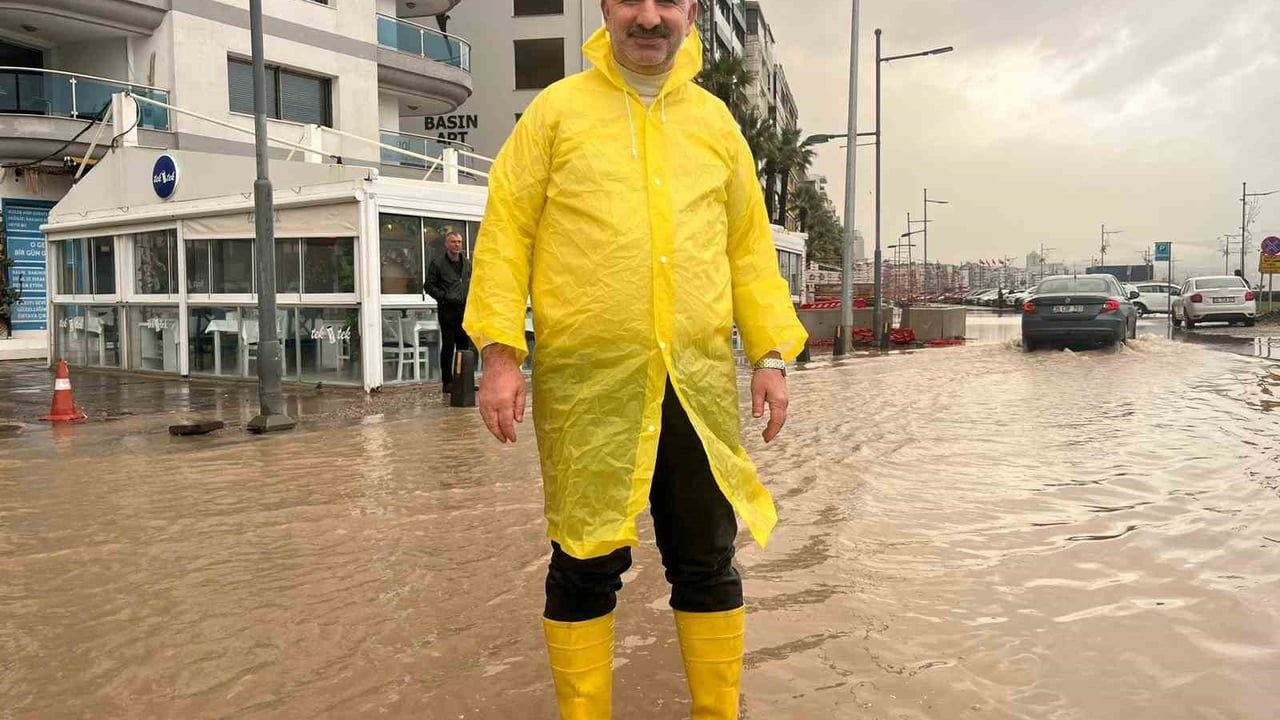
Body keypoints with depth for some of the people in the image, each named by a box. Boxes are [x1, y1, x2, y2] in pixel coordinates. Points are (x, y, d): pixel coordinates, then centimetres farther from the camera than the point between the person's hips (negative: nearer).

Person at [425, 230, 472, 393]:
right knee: (448, 345, -4)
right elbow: (429, 285, -2)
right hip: (447, 309, -6)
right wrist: (444, 297, -13)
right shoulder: (437, 262, -1)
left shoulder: (467, 263, 16)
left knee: (464, 344, 9)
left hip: (464, 309, 6)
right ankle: (447, 382, 1)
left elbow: (472, 284, 25)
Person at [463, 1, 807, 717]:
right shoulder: (556, 109, 6)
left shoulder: (716, 120, 14)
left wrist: (771, 353, 6)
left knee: (708, 559, 10)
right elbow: (506, 233, 2)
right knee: (587, 563, 6)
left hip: (699, 381, 3)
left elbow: (750, 245, 14)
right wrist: (501, 352, -7)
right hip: (586, 383, -2)